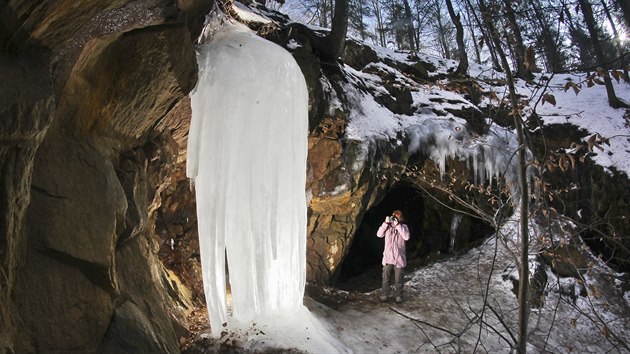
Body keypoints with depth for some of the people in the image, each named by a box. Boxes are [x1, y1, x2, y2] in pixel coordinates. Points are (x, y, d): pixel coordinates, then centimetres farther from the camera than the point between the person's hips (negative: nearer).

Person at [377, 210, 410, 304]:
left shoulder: (403, 227, -2)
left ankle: (399, 296, 23)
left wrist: (398, 225, -23)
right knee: (385, 278, 10)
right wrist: (386, 223, -16)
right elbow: (379, 234, -8)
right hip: (387, 258, 2)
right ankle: (384, 295, 24)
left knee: (398, 280, 8)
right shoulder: (388, 226, 2)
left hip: (399, 259, -2)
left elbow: (406, 237, -20)